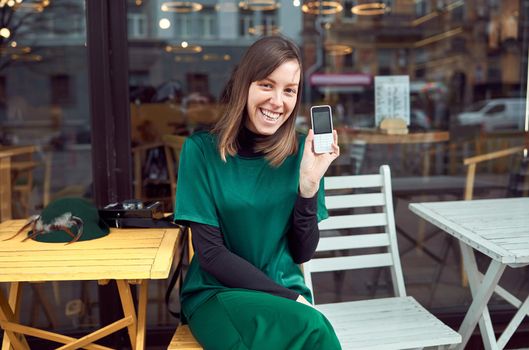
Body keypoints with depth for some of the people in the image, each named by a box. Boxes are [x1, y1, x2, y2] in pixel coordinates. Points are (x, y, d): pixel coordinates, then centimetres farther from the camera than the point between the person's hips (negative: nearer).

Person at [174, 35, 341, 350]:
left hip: (286, 293, 3)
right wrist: (289, 298, -17)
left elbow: (303, 253, -2)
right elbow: (210, 253, -11)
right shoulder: (202, 149, -10)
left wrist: (309, 184, -17)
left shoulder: (301, 151, -3)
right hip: (216, 292, -3)